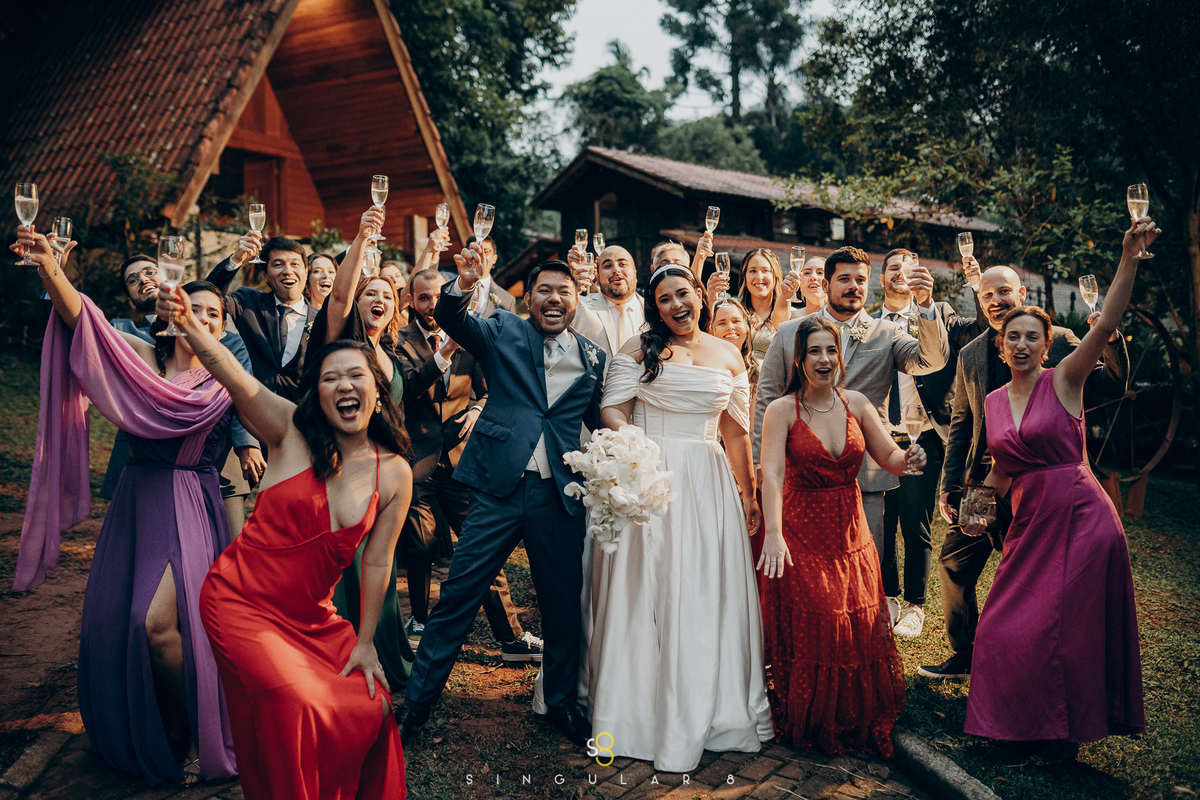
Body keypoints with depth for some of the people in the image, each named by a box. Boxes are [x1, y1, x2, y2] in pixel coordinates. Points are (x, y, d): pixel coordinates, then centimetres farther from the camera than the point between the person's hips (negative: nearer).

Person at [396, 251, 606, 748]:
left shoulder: (593, 359, 10)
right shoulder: (503, 332, 4)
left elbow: (602, 425, 18)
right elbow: (451, 320, -13)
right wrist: (464, 286, -33)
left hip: (560, 496, 2)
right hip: (499, 487, -2)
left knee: (564, 605, 11)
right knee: (457, 596, 0)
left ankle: (562, 704, 31)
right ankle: (416, 702, 14)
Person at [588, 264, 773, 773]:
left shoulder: (728, 357, 11)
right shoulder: (639, 350, 2)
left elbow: (735, 432, 13)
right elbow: (612, 410, -3)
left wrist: (748, 493, 11)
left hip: (708, 485, 3)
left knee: (707, 593, 6)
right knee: (645, 591, 2)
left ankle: (707, 709, 20)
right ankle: (640, 709, 14)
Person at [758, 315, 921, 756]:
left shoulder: (856, 403, 4)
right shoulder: (782, 410, -8)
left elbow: (888, 457, 6)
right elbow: (772, 473, -20)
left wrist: (908, 458, -20)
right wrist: (773, 534, -34)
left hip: (850, 533, 4)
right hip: (800, 533, -4)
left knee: (862, 629, 2)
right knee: (810, 630, -6)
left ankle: (858, 725, 22)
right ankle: (810, 727, 14)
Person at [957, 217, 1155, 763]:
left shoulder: (1064, 380, -6)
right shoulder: (993, 400, 9)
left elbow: (1106, 325, -20)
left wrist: (1129, 258, -30)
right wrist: (979, 508, 8)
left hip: (1080, 518, -5)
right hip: (1031, 523, 5)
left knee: (1066, 630, 2)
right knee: (1010, 628, 8)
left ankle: (1066, 733, 19)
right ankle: (1025, 724, 27)